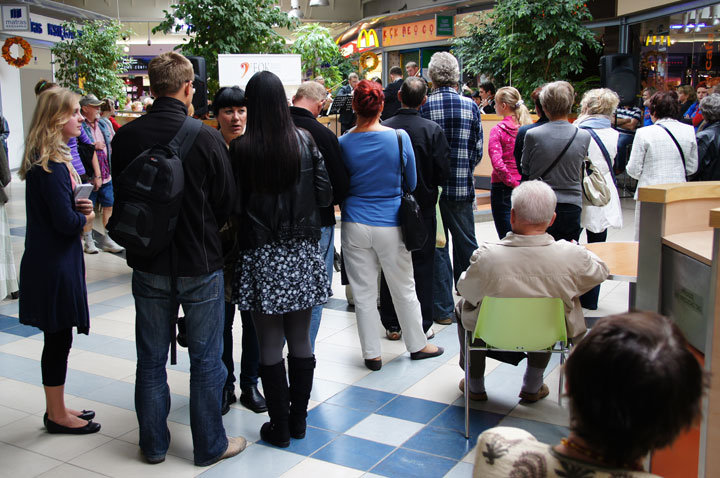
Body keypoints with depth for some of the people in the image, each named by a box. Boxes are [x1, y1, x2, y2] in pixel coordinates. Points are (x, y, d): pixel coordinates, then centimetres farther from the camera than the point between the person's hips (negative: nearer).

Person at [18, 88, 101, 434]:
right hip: (54, 266, -10)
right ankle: (57, 415, 16)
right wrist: (83, 216, -4)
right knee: (58, 338, 2)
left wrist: (77, 208, -2)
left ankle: (57, 409, 29)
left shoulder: (50, 159, 12)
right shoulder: (52, 165, -20)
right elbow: (66, 222, -24)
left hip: (52, 263, 10)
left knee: (58, 338, 17)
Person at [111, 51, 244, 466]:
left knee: (151, 358, 16)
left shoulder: (126, 137, -7)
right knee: (206, 358, 11)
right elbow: (228, 203, -7)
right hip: (201, 265, -3)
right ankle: (210, 445, 23)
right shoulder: (207, 138, -16)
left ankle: (154, 444, 30)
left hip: (149, 265, 3)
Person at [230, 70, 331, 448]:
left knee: (270, 343, 7)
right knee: (300, 340, 13)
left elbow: (234, 204, -8)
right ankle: (298, 419, 24)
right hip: (301, 253, 3)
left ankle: (279, 426, 16)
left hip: (261, 257, -2)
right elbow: (325, 195, 0)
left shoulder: (241, 149, -9)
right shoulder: (305, 141, -3)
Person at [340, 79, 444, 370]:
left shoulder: (343, 143, -8)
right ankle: (417, 345, 30)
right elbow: (411, 183, 2)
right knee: (404, 289, 15)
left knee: (363, 292, 10)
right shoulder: (399, 137, -10)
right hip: (390, 225, 0)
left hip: (355, 225, 1)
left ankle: (372, 354, 19)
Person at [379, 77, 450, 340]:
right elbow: (443, 172, -10)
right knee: (422, 266, 9)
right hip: (423, 207, -1)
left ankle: (392, 324, 18)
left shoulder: (383, 129, -8)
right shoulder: (433, 130, -11)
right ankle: (422, 325, 14)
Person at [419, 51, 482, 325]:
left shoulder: (423, 107, -10)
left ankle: (443, 310, 12)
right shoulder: (470, 106, -3)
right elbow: (478, 150, 2)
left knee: (436, 248, 7)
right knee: (466, 244, 15)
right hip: (462, 187, 2)